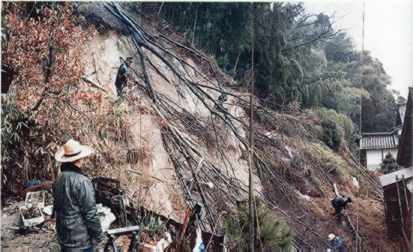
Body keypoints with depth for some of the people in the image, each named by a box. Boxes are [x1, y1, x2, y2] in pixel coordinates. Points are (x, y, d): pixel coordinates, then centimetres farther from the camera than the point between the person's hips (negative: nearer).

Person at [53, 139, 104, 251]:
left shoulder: (59, 179, 2)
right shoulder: (81, 181, -24)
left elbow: (57, 207, 12)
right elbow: (90, 213, -22)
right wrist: (98, 234, -10)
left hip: (63, 237, 8)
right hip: (81, 239, -8)